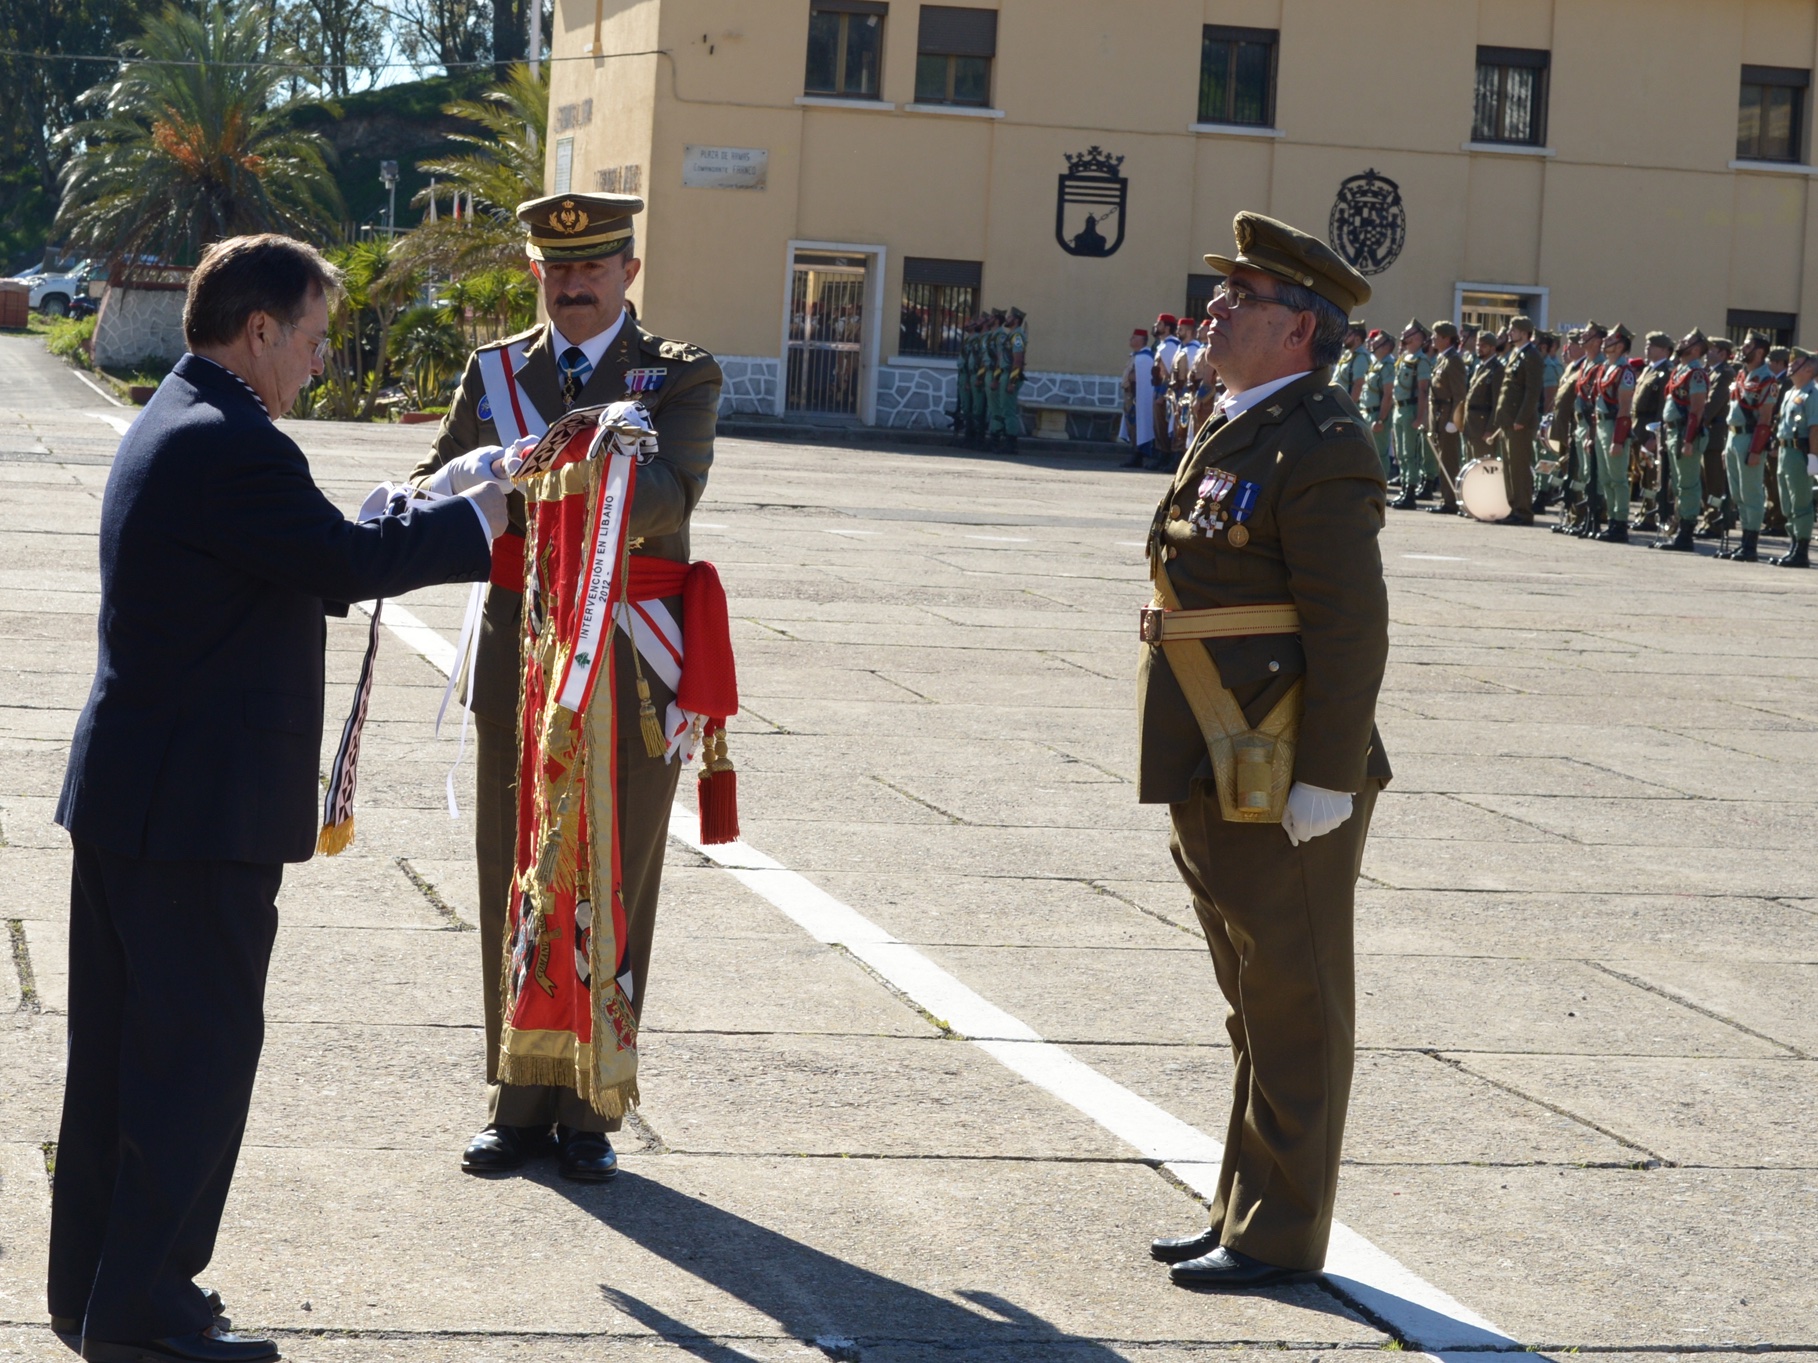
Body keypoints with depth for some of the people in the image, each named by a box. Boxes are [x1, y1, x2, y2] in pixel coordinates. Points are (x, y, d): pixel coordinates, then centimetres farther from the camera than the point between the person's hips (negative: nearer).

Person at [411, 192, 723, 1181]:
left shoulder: (680, 376, -1)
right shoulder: (494, 372, 9)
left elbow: (668, 493, -20)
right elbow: (435, 489, 4)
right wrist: (446, 489, -23)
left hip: (632, 665, -2)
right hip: (519, 659, 3)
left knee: (613, 892, 4)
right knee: (515, 886, 6)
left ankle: (590, 1114, 13)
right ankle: (519, 1107, 16)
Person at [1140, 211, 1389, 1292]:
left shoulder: (1321, 447, -15)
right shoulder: (1232, 435, 16)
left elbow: (1353, 628, -20)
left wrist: (1325, 781, -22)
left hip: (1283, 787, -10)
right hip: (1218, 783, 10)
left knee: (1293, 1011, 0)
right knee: (1257, 1005, 17)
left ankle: (1282, 1234, 9)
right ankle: (1245, 1212, 27)